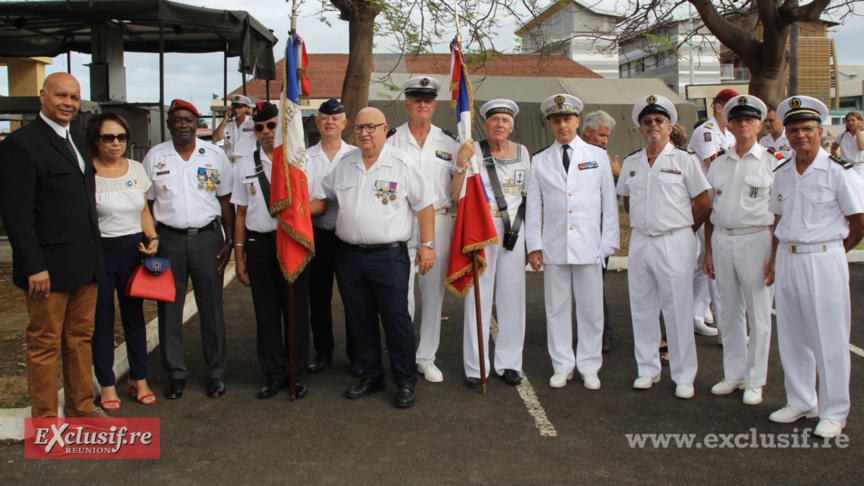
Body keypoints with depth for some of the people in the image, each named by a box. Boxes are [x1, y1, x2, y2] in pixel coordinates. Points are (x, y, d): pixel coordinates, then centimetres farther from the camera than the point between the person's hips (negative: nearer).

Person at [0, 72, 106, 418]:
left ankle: (82, 407, 28)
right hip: (50, 267, -8)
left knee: (80, 337, 16)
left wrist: (94, 252, 15)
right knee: (45, 344, 4)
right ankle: (45, 419, 17)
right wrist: (34, 267, -19)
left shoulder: (78, 140, 15)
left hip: (85, 263, 8)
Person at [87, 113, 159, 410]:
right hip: (99, 249, -4)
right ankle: (107, 384, 16)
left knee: (134, 314, 9)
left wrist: (152, 238, 0)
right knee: (102, 318, 4)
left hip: (133, 249, 4)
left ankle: (139, 379, 21)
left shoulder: (136, 169, 9)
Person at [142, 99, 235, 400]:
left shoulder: (215, 156, 5)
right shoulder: (154, 157, 6)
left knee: (212, 307, 3)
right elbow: (147, 204, 8)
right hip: (168, 239, 1)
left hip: (207, 237, 0)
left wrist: (229, 241, 1)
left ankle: (215, 373, 16)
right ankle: (175, 375, 17)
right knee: (169, 309, 4)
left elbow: (226, 202, 7)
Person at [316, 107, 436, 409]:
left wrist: (427, 244, -5)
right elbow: (323, 197, 22)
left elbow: (424, 205, 0)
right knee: (360, 320, 12)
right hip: (349, 256, 5)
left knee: (396, 319, -2)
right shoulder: (344, 165, 11)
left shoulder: (402, 164, -2)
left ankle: (405, 383, 11)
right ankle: (371, 377, 27)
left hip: (389, 256, -5)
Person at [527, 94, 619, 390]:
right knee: (556, 309, 6)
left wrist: (608, 243, 1)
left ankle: (589, 367, 18)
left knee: (591, 309, 4)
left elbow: (609, 203, 7)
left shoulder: (598, 157, 8)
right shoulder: (540, 161, 9)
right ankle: (562, 366, 19)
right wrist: (534, 246, 3)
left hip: (588, 245, 0)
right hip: (553, 246, 1)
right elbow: (533, 207, 9)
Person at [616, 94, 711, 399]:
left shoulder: (685, 160, -1)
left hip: (674, 242, -4)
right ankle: (647, 369, 21)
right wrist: (642, 226, 14)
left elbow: (703, 204, 0)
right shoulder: (631, 163, 11)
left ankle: (684, 376, 8)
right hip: (640, 242, 4)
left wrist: (681, 231, 4)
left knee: (678, 311, -2)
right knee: (642, 308, 9)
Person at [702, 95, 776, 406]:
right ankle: (733, 374, 23)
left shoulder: (771, 163, 1)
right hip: (722, 240, 4)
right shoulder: (718, 164, 12)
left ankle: (755, 381, 12)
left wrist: (776, 253, -9)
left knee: (758, 313, 1)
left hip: (756, 239, -4)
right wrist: (708, 250, 9)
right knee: (729, 312, 10)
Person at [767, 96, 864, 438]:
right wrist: (776, 256, 5)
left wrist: (830, 252, 2)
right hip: (787, 260, 6)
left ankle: (833, 413, 16)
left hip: (823, 261, -6)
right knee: (791, 337, 13)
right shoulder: (782, 174, 9)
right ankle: (800, 402, 29)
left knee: (829, 339, 2)